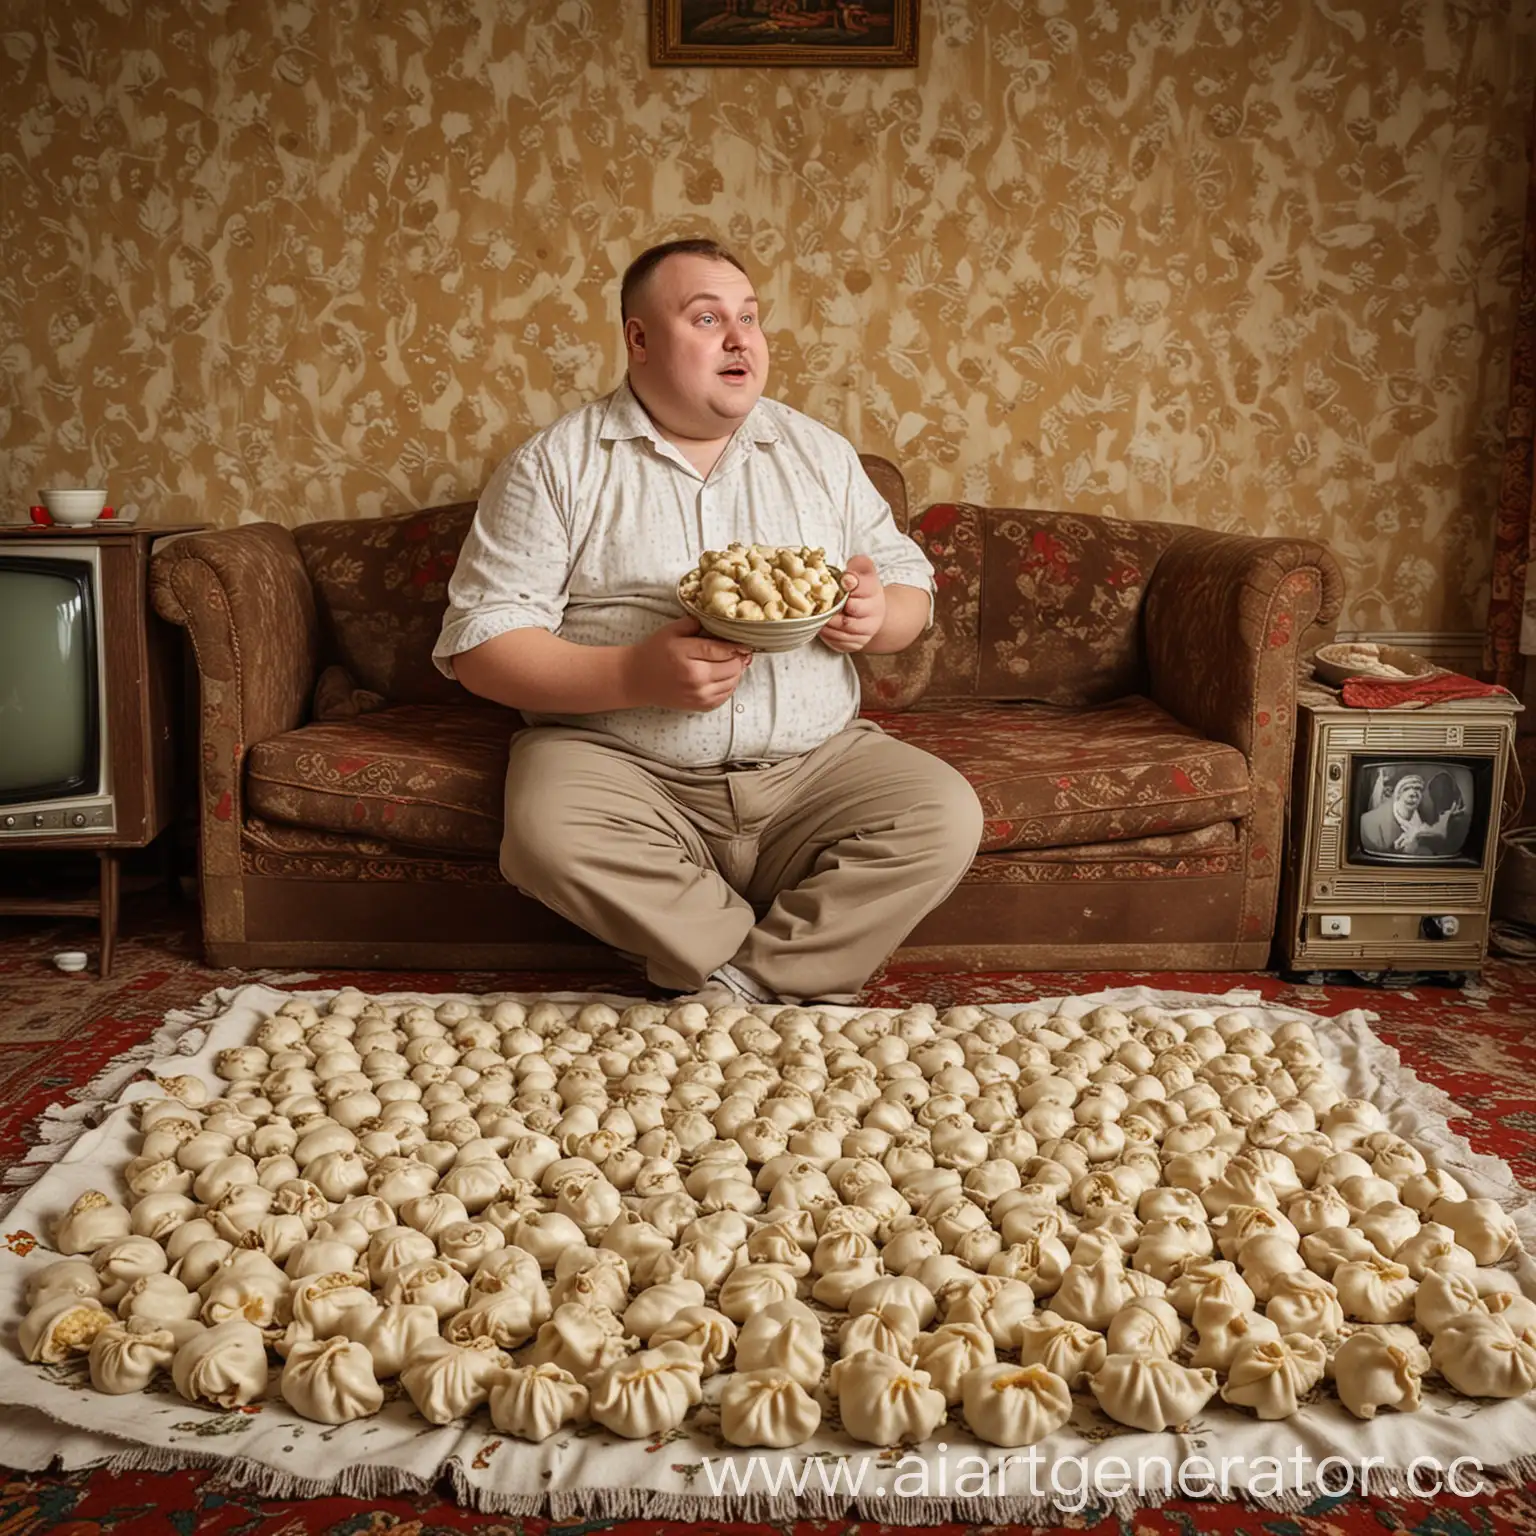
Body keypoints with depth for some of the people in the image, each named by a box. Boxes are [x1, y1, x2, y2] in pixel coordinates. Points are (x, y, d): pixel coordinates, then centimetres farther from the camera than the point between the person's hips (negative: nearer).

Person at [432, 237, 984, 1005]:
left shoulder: (819, 452, 13)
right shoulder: (554, 465, 2)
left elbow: (911, 583, 18)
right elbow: (478, 645, -5)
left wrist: (878, 613, -8)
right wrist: (634, 676, -20)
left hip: (812, 763, 3)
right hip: (621, 766, -2)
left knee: (946, 814, -21)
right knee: (548, 829, -33)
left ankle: (736, 985, -15)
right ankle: (797, 981, -17)